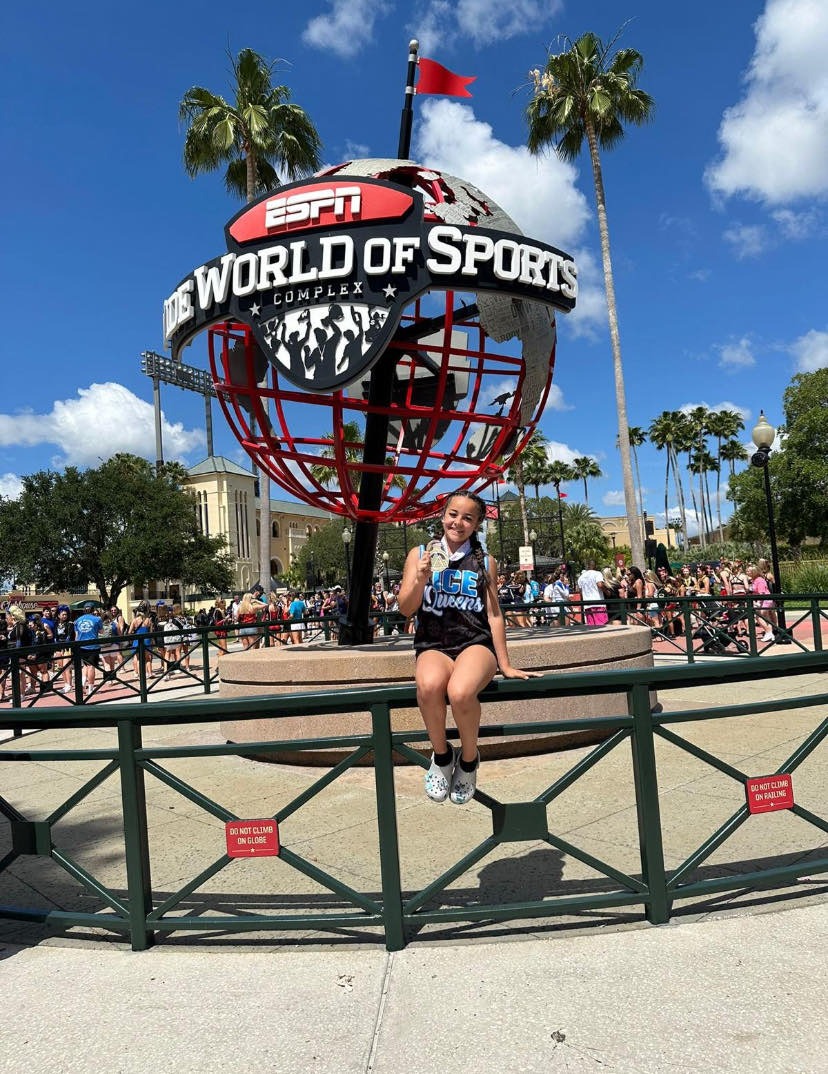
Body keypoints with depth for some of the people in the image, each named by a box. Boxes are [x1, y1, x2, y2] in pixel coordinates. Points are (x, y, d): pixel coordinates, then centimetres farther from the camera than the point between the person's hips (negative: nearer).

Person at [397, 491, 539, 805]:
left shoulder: (485, 562, 11)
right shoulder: (420, 554, 9)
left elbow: (493, 614, 11)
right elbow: (406, 608, 3)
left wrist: (505, 665, 10)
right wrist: (421, 579, -14)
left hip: (475, 642, 0)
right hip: (433, 645, 0)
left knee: (460, 692, -35)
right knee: (429, 685, -36)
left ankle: (469, 759, -2)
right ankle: (442, 755, -5)